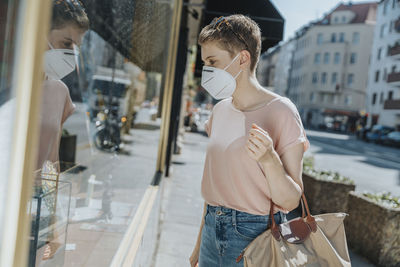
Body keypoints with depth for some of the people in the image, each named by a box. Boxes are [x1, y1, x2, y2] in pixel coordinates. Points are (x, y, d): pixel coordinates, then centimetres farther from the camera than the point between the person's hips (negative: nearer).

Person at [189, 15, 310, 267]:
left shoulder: (281, 112, -15)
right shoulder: (221, 110, 4)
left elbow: (291, 201, -14)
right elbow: (216, 182, 10)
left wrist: (269, 159, -31)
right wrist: (200, 244, 14)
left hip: (255, 236, -5)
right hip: (213, 229, 5)